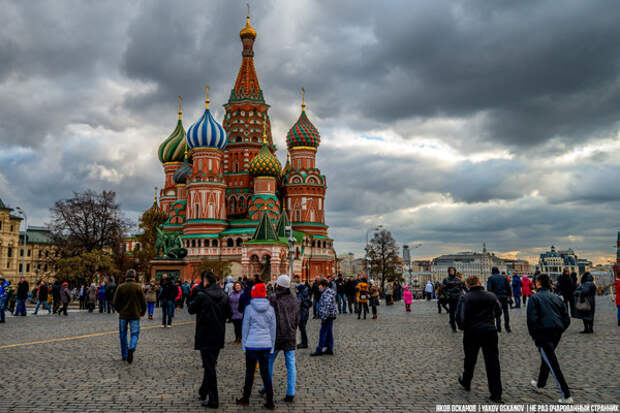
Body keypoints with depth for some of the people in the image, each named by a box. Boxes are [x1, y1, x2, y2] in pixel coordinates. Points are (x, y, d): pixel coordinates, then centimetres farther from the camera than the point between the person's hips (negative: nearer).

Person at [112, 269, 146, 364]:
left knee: (123, 335, 14)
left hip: (123, 315, 2)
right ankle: (131, 348, -24)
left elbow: (115, 302, 0)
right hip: (135, 315, -2)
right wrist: (143, 312, 14)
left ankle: (124, 355, 19)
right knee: (134, 334, 4)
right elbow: (143, 302, -3)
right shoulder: (138, 287, -6)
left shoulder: (120, 287, -3)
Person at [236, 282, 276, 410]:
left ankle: (246, 399, 22)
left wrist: (244, 345, 7)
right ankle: (270, 402, 8)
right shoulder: (270, 309, 1)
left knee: (250, 372, 10)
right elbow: (273, 329, 7)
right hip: (266, 345, 3)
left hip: (252, 345, -2)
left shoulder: (249, 308, -7)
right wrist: (271, 346, 15)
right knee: (265, 372, 8)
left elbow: (245, 328, -2)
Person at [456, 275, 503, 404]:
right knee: (492, 362, 3)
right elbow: (498, 312, 13)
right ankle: (496, 394, 2)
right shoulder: (491, 296, 1)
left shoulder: (465, 298, -10)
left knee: (470, 359, 18)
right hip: (490, 331, 2)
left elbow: (460, 316, -15)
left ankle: (466, 382, 38)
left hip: (472, 332, -1)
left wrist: (462, 327, 3)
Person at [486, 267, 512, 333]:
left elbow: (489, 288, -9)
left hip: (496, 297, -2)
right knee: (506, 311, 11)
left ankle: (499, 328, 6)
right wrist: (510, 295, 10)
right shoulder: (504, 277, 7)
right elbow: (508, 287, 4)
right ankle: (507, 327, 3)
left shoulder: (490, 278, -2)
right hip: (504, 296, 2)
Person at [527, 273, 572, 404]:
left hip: (543, 334, -7)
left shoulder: (534, 298, -5)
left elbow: (532, 319, -14)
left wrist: (534, 336, -3)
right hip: (556, 334, 7)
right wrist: (559, 332, 17)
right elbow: (567, 319, 11)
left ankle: (566, 395, -7)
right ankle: (540, 383, 44)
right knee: (546, 358, 26)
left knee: (553, 364, -4)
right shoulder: (556, 298, 13)